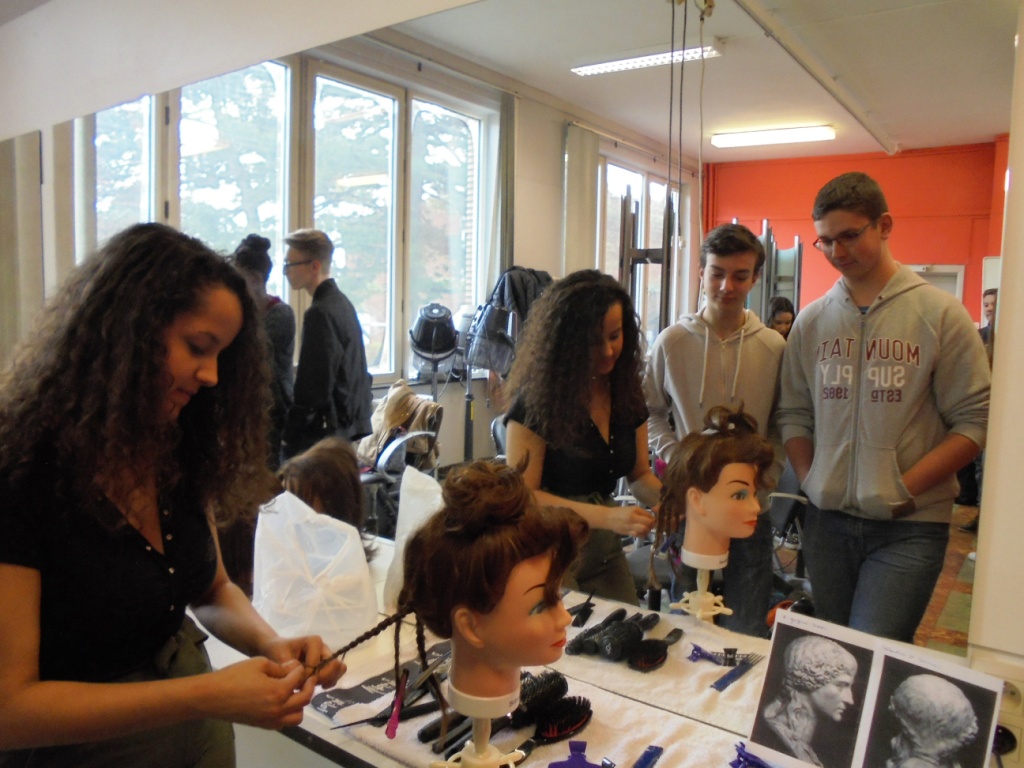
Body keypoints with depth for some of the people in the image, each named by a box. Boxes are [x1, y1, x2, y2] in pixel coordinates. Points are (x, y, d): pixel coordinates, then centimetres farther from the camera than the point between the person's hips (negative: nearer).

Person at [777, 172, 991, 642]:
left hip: (910, 525, -3)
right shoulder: (810, 321, 7)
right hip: (827, 520, 4)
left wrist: (905, 488, -14)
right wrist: (810, 479, -3)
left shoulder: (939, 314, -4)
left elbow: (975, 420, -7)